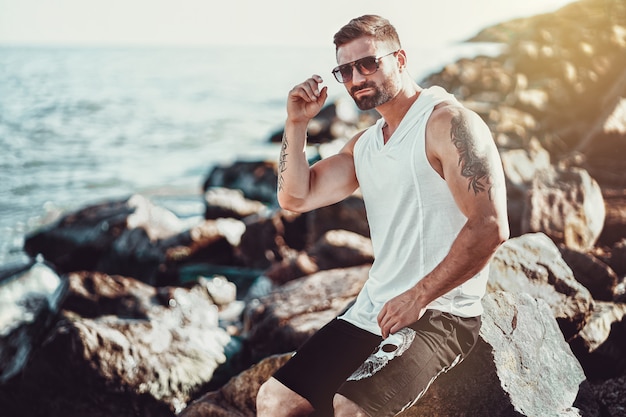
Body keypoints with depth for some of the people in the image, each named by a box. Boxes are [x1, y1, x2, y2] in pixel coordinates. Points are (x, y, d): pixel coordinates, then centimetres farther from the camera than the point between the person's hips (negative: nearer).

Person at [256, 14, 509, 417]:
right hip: (373, 309, 8)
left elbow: (490, 226, -21)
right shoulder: (364, 145, 15)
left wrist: (417, 297, -21)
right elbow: (295, 197, 11)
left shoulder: (448, 122, -11)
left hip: (440, 314, -8)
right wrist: (297, 123, 0)